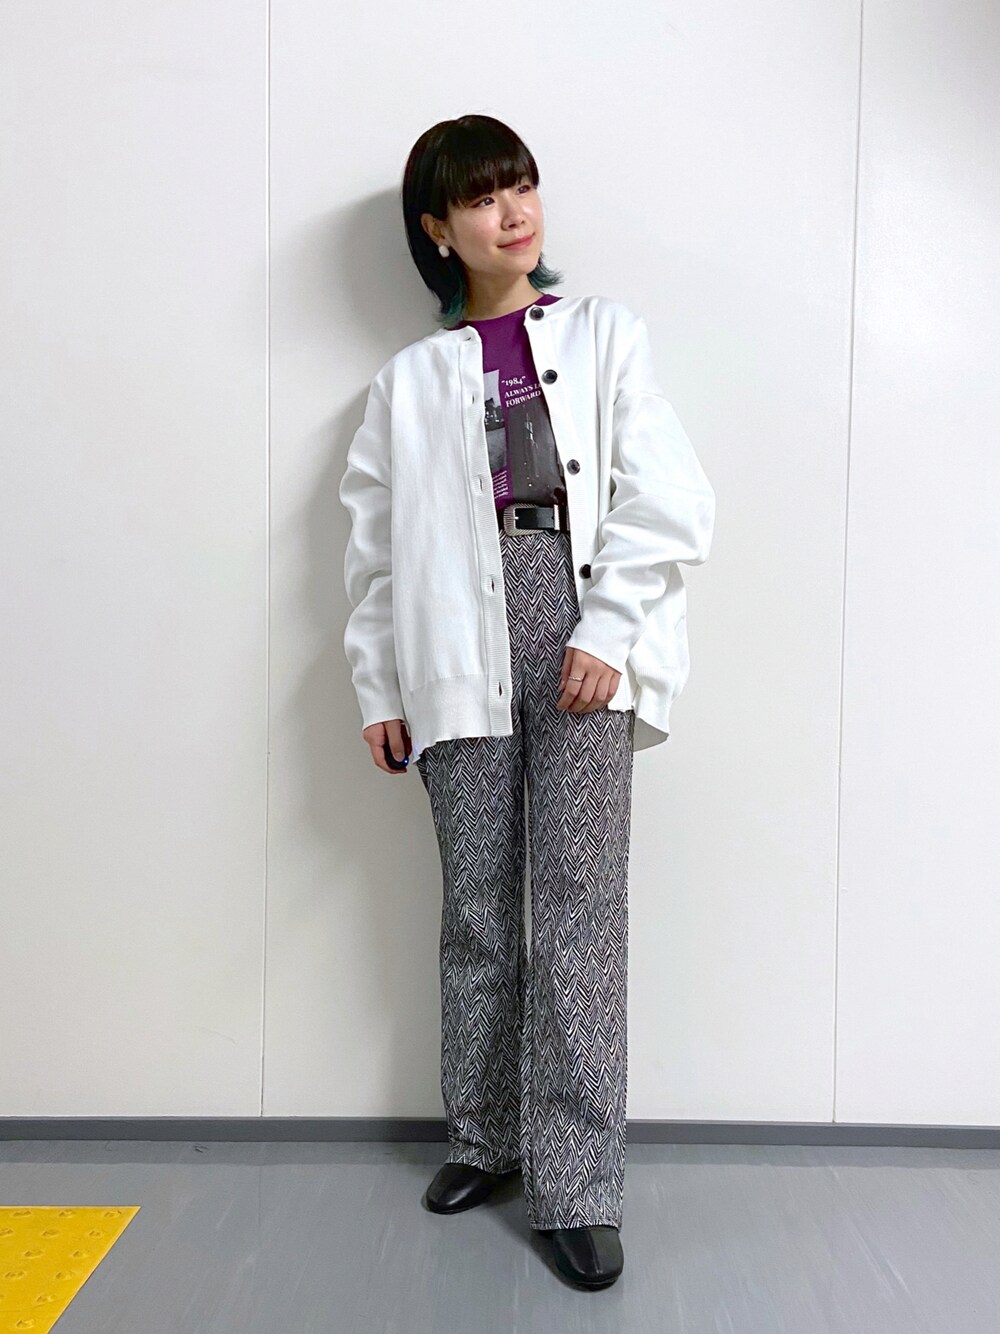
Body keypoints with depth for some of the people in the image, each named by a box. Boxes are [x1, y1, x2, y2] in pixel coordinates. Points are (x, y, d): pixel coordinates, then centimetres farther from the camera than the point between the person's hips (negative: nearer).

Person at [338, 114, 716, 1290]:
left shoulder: (606, 335, 14)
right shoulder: (410, 378, 18)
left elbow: (665, 501, 2)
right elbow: (376, 544, 14)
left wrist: (608, 631, -9)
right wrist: (379, 687, 7)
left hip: (580, 630, -1)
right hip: (460, 653, 2)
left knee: (580, 902, -6)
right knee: (476, 904, 6)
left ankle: (578, 1186, 4)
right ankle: (485, 1138, 25)